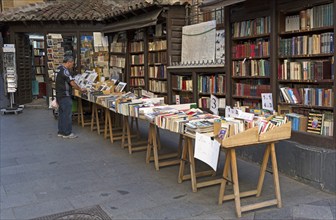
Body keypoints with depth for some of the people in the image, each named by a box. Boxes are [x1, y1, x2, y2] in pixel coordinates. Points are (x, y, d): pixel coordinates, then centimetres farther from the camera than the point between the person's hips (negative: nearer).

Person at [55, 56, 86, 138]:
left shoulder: (59, 69, 13)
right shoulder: (64, 71, -18)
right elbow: (72, 83, -21)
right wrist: (81, 89, -9)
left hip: (59, 95, 10)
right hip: (65, 96, -10)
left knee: (61, 113, 14)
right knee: (67, 114, -4)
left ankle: (61, 131, 20)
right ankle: (67, 133, 0)